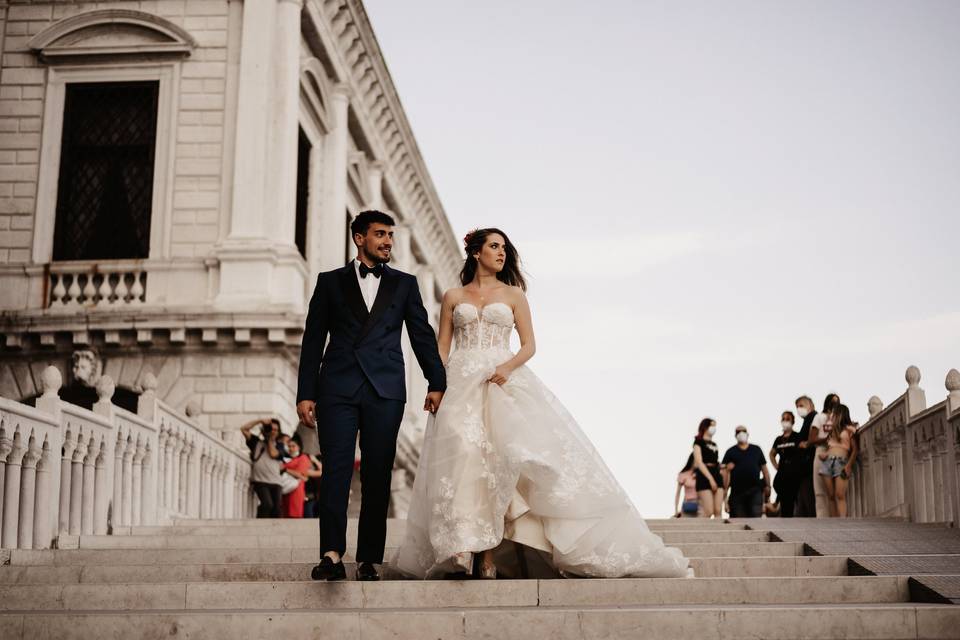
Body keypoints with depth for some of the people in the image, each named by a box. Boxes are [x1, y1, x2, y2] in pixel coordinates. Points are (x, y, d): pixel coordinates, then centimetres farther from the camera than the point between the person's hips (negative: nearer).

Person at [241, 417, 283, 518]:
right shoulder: (257, 442, 15)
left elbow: (273, 454, -5)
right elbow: (244, 429, 7)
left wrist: (270, 440, 9)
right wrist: (260, 420, 3)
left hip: (275, 482, 3)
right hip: (260, 481, -3)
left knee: (276, 509, -8)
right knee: (267, 504, -25)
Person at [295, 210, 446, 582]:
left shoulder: (404, 284, 16)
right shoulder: (331, 282, 12)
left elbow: (422, 335, 14)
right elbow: (313, 341, 9)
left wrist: (436, 383, 4)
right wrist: (305, 394, 2)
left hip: (385, 391, 1)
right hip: (338, 388, -1)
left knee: (378, 475, 0)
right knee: (335, 470, -9)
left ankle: (370, 559, 4)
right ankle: (332, 555, -13)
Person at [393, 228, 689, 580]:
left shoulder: (513, 295, 14)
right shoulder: (453, 297, 15)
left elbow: (529, 345, 8)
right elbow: (441, 347, 12)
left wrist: (509, 366, -12)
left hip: (505, 379, 0)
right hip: (461, 383, 0)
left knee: (514, 447, -18)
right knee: (462, 451, -19)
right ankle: (469, 547, -21)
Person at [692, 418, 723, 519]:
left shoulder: (714, 444, 20)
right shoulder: (698, 442, 0)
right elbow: (699, 462, -10)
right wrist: (710, 478, -18)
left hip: (717, 475, 7)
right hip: (704, 476, -7)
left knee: (718, 511, -3)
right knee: (709, 511, -14)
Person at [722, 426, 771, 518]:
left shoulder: (756, 450, 15)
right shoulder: (730, 452, 8)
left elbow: (764, 469, 16)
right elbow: (725, 472, 1)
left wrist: (767, 486, 5)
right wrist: (725, 489, -9)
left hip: (755, 490, 1)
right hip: (737, 491, -1)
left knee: (756, 516, -11)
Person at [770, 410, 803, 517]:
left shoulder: (798, 437, -1)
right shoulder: (779, 439, 15)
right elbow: (772, 454, 31)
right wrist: (776, 467, 17)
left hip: (795, 475, -6)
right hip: (782, 475, 6)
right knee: (785, 504, 5)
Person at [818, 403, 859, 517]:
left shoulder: (849, 429, 8)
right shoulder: (832, 430, 25)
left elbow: (855, 449, 2)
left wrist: (849, 465, -11)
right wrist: (823, 454, 2)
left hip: (841, 462, -5)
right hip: (827, 461, 5)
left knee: (840, 495, -18)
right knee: (831, 496, -2)